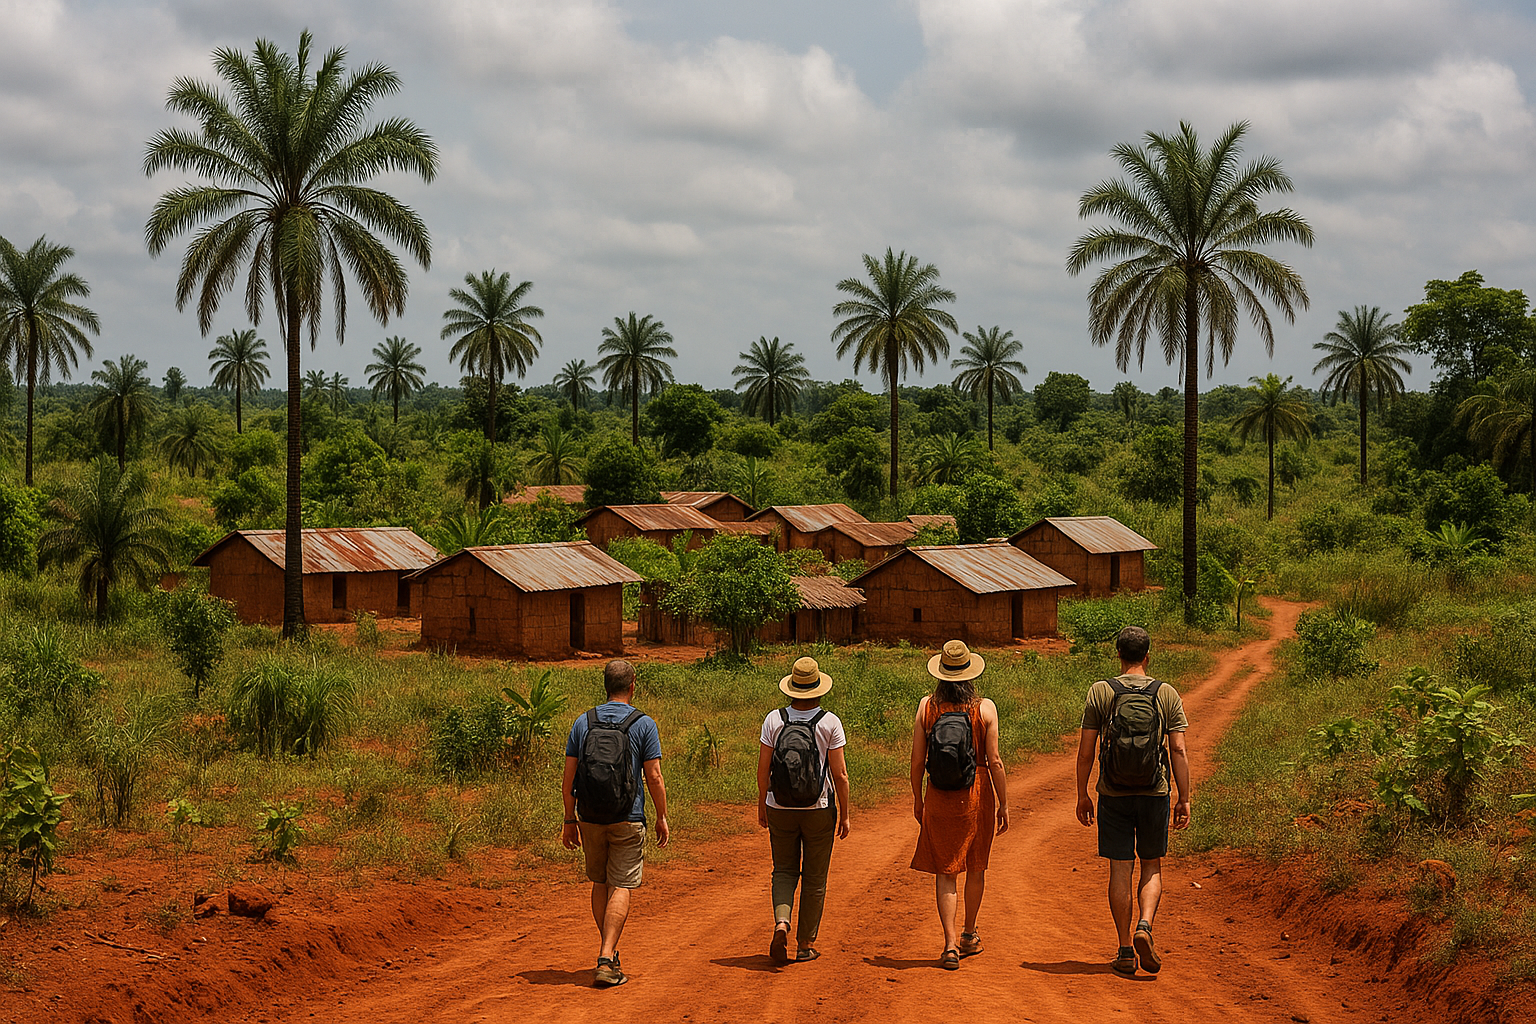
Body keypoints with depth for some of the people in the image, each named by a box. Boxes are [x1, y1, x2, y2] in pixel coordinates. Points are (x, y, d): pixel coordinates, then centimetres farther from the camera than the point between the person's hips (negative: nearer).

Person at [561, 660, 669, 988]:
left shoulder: (583, 723, 3)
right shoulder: (643, 724, -5)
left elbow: (568, 779, 2)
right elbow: (654, 778, -7)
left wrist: (569, 820, 10)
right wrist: (662, 818, 3)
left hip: (590, 818, 3)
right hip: (628, 819, -3)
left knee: (600, 882, 19)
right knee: (621, 888, -2)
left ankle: (609, 951, 26)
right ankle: (606, 960, -13)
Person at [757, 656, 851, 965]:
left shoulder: (774, 719, -5)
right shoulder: (829, 722, -8)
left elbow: (763, 769, -2)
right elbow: (840, 774, -8)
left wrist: (762, 805, 12)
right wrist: (844, 815, 1)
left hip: (780, 809, 1)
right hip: (819, 810, -1)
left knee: (784, 871, 15)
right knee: (814, 879, 10)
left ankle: (781, 923, -10)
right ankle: (806, 945, 15)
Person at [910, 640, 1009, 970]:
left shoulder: (927, 706, -4)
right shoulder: (984, 708, -8)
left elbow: (917, 760, -1)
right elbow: (994, 761, -9)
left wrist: (917, 799, 12)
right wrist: (1003, 804, -1)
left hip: (939, 798, 0)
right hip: (977, 795, 0)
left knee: (945, 871, 6)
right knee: (976, 867, 19)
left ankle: (950, 943, -5)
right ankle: (969, 936, 32)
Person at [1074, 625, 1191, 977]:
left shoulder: (1100, 692, -3)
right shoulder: (1167, 695, -2)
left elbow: (1086, 750, -3)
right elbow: (1179, 751, -4)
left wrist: (1082, 795, 6)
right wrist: (1184, 799, 2)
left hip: (1113, 796, 0)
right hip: (1154, 794, 0)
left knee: (1120, 870, 5)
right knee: (1152, 868, 14)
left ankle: (1126, 950, 7)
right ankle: (1144, 927, -9)